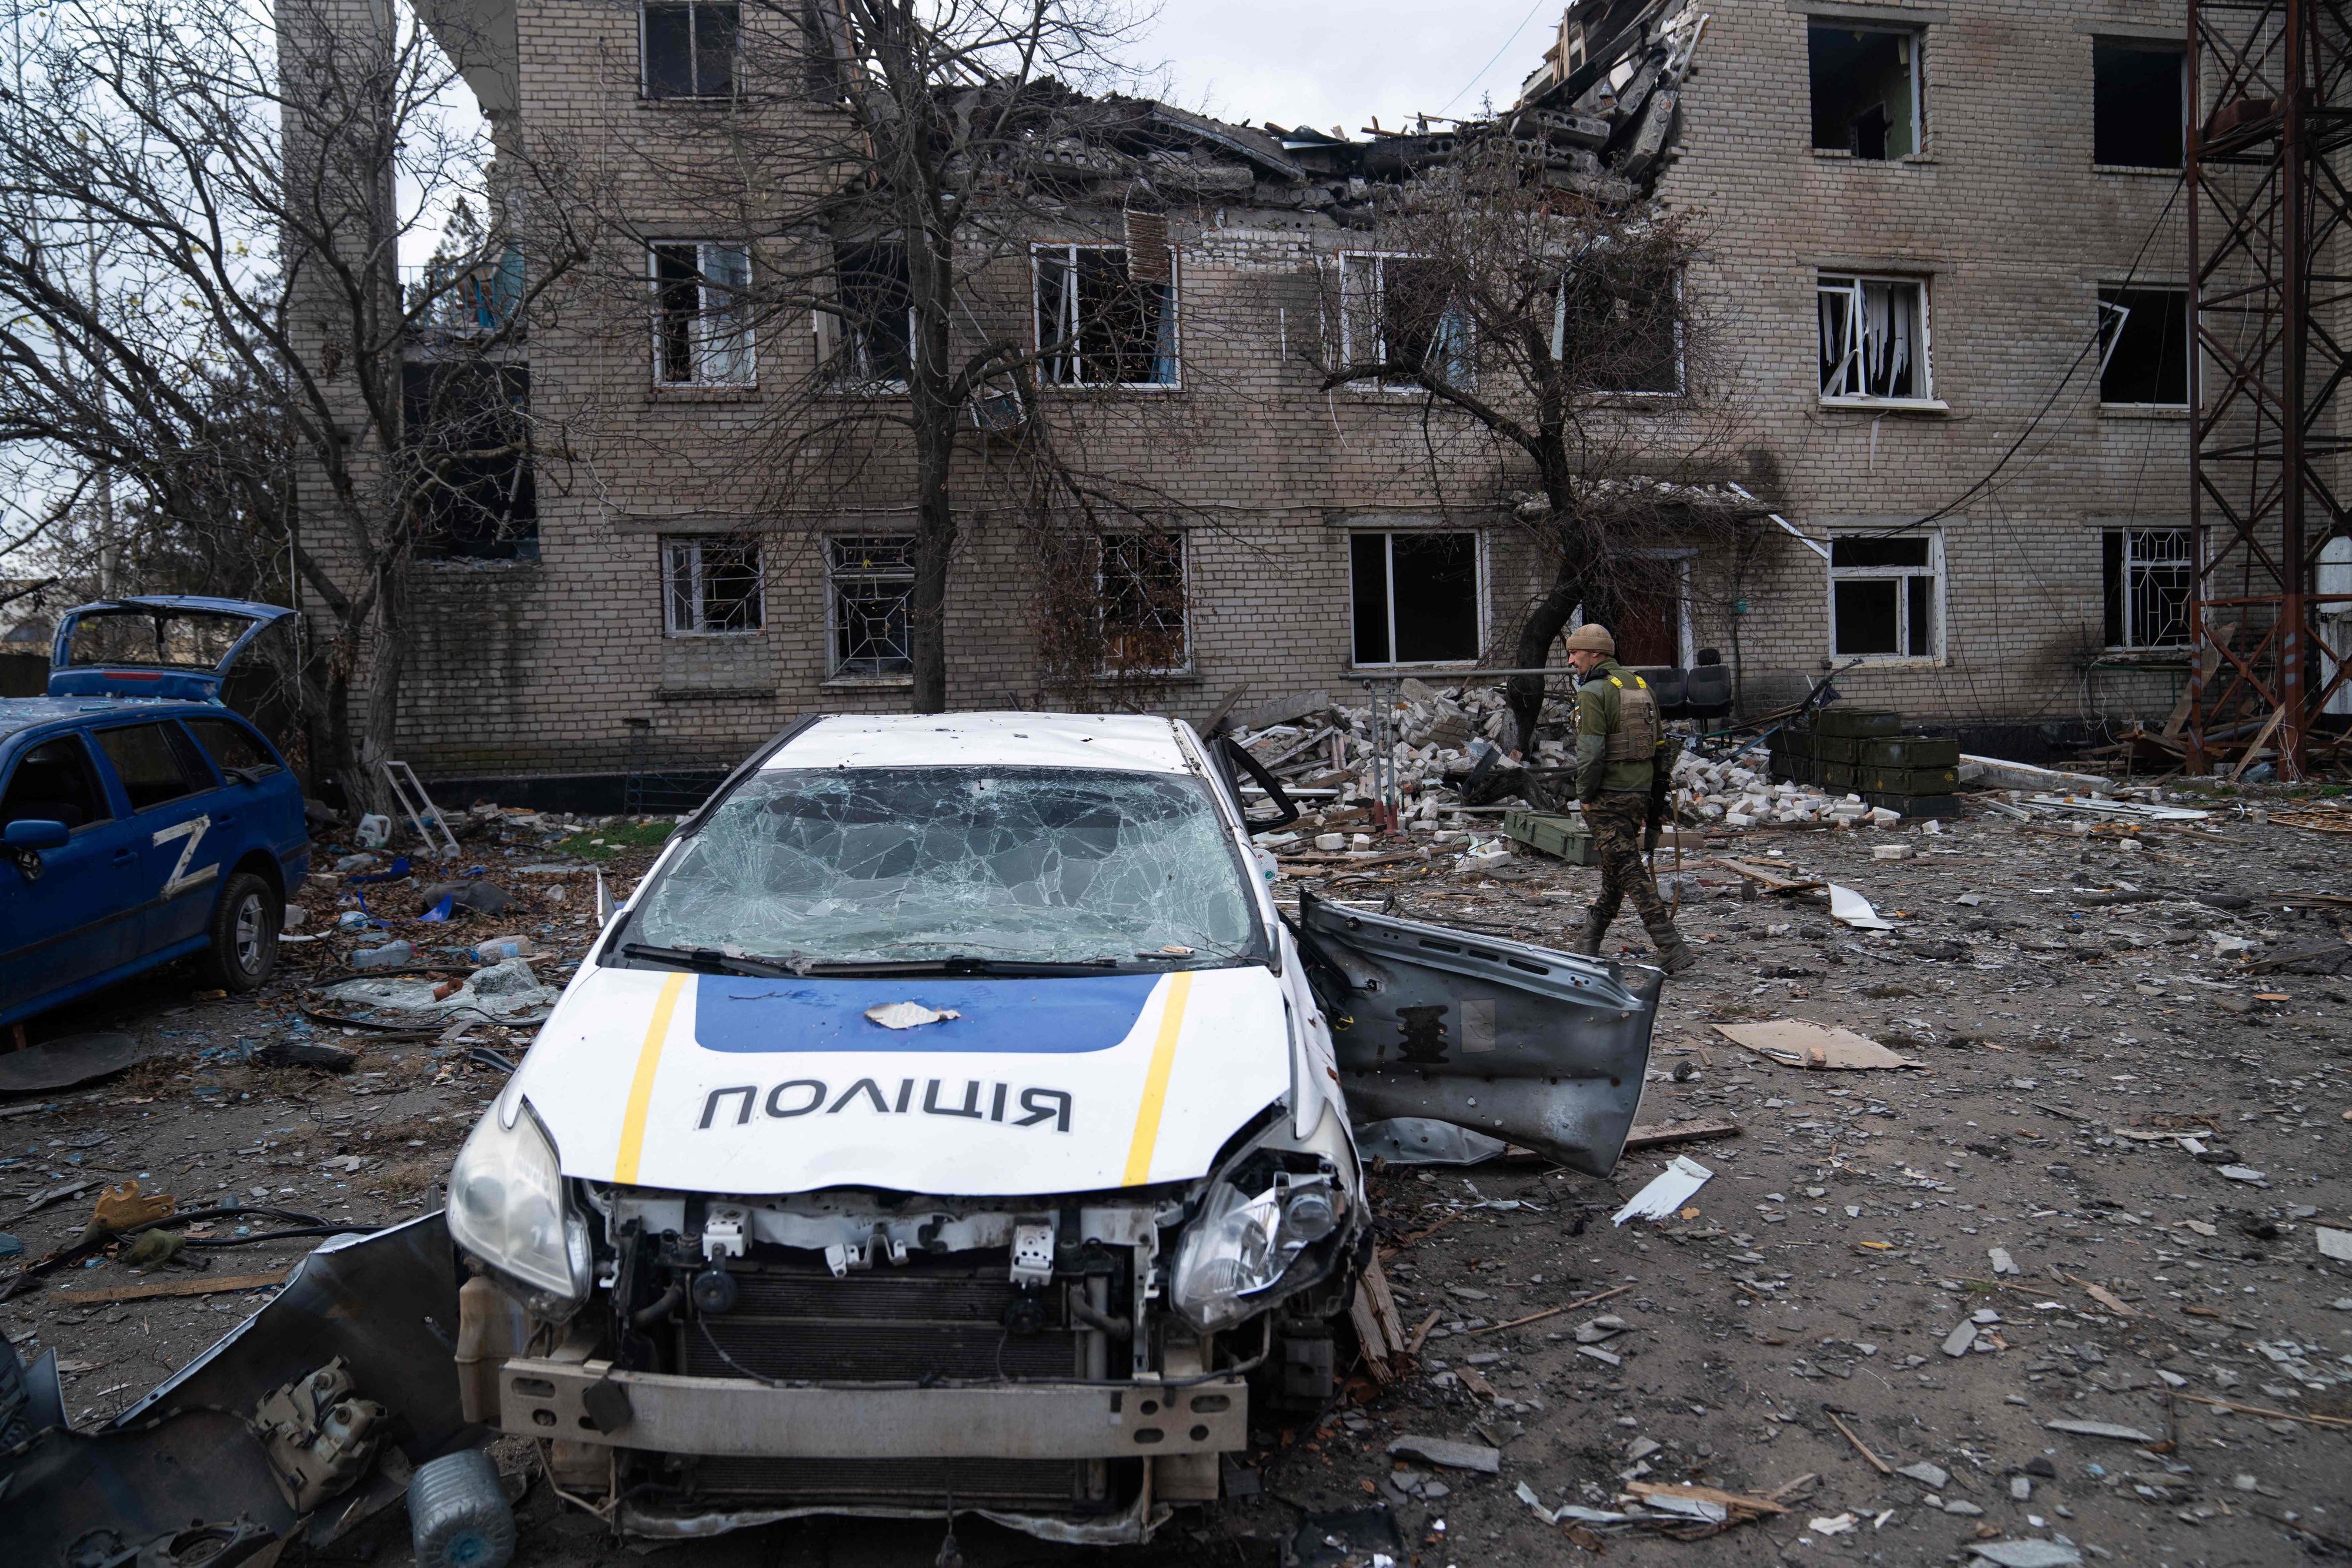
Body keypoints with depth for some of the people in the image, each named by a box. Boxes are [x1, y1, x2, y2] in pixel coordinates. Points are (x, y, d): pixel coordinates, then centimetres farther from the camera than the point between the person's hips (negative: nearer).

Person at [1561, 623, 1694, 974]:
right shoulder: (1640, 685, 13)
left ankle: (1672, 950, -11)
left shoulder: (1593, 692, -12)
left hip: (1608, 796, -9)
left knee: (1630, 871, -7)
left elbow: (1590, 752, -20)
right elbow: (1660, 743, 15)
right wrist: (1658, 793, 19)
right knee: (1615, 866, 17)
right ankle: (1590, 941, 29)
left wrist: (1584, 796, -9)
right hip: (1641, 792, 9)